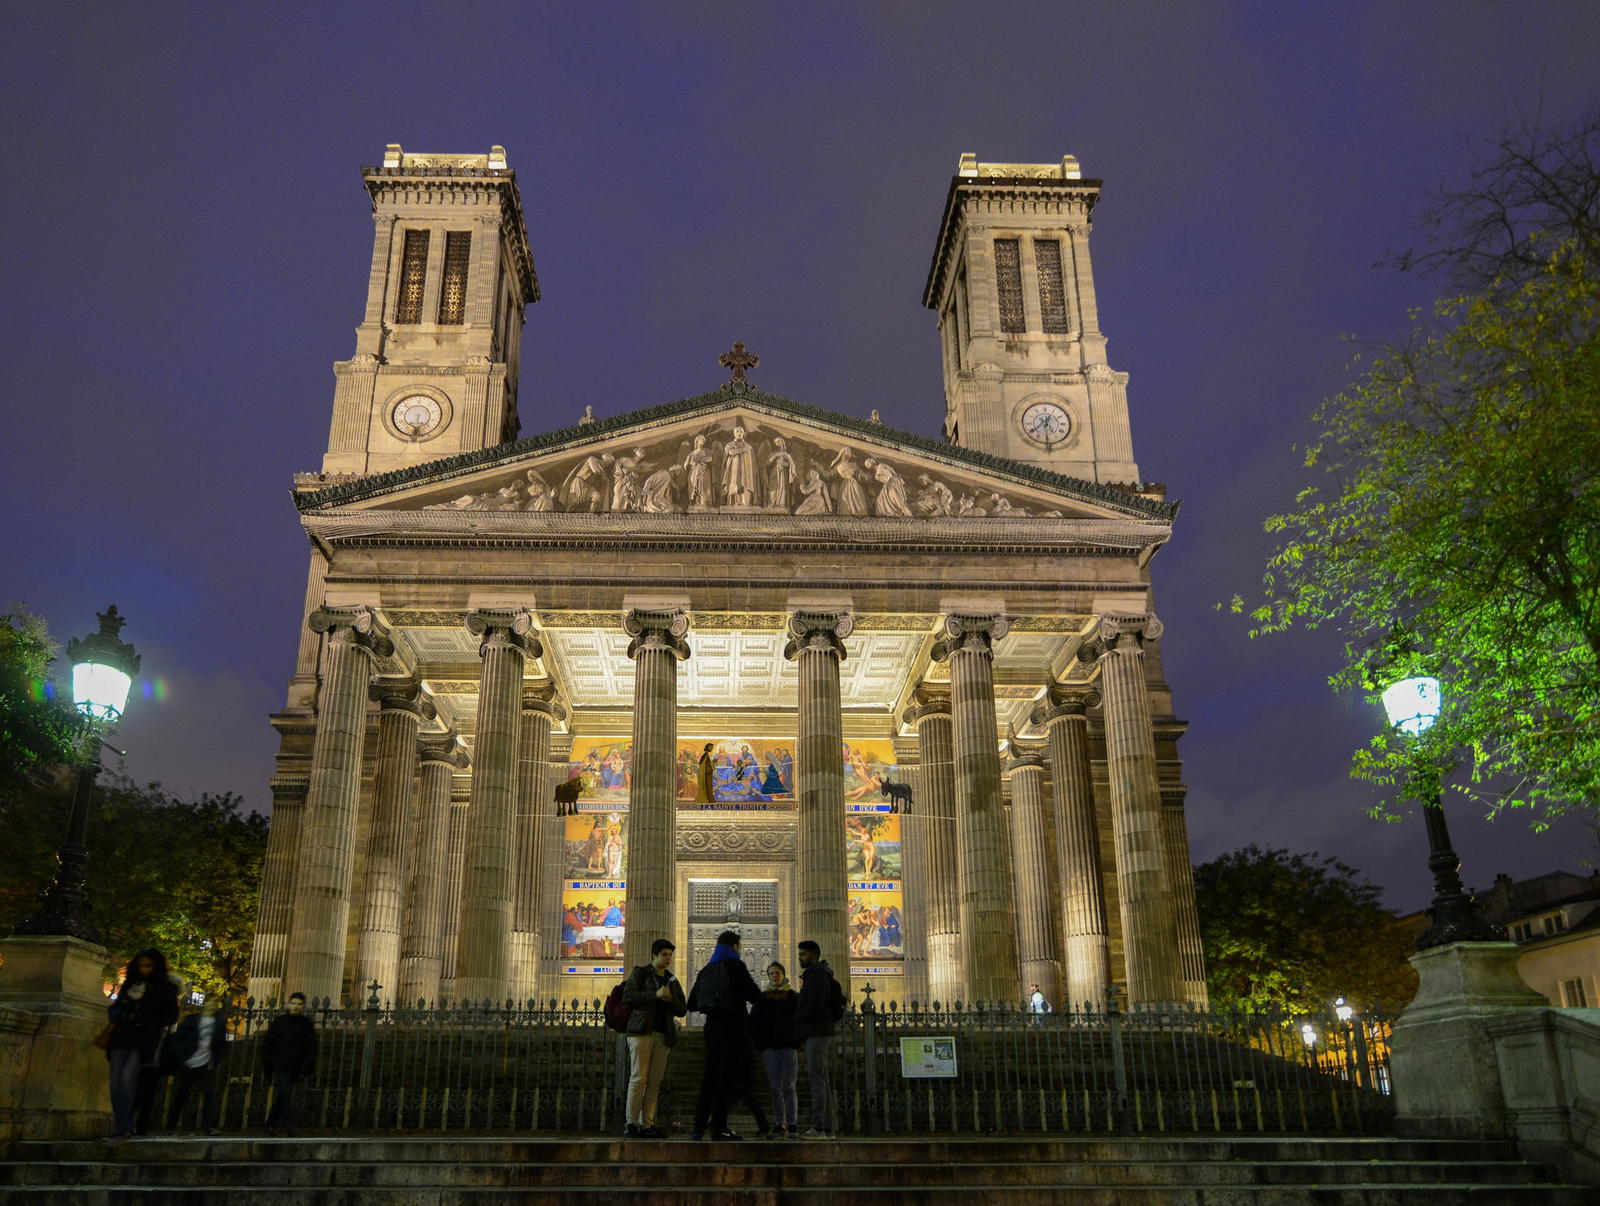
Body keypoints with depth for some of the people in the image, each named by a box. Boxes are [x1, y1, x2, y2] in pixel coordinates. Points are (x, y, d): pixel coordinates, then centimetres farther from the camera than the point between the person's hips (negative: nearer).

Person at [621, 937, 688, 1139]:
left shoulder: (672, 980, 22)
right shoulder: (640, 973, 8)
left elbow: (682, 1009, 18)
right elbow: (627, 997, -6)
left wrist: (670, 999, -2)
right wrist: (655, 995, -12)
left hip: (663, 1035, 5)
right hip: (642, 1031, -5)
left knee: (655, 1081, 1)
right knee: (639, 1078, -10)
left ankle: (647, 1124, 4)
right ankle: (631, 1123, -8)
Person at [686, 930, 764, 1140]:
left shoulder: (706, 970, 13)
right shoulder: (735, 966, -6)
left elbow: (692, 1003, 16)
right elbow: (756, 997, -10)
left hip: (712, 1027, 6)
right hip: (733, 1026, -6)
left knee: (709, 1075, 10)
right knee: (728, 1076, -4)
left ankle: (699, 1126, 8)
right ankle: (718, 1127, -7)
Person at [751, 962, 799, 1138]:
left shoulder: (793, 996, 6)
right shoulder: (763, 998, 11)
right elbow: (753, 1021, 9)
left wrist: (796, 1041, -5)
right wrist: (759, 1043, 0)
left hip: (788, 1047, -2)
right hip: (770, 1048, 2)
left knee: (788, 1087, -5)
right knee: (775, 1088, 1)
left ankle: (792, 1125, -1)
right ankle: (779, 1125, 5)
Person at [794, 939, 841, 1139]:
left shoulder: (817, 975, -8)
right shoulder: (818, 974, 24)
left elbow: (815, 1005, -17)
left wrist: (797, 1020, -4)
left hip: (816, 1032, -10)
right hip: (820, 1032, 10)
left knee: (817, 1079, -14)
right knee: (823, 1080, 8)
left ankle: (819, 1127, -18)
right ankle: (829, 1126, 9)